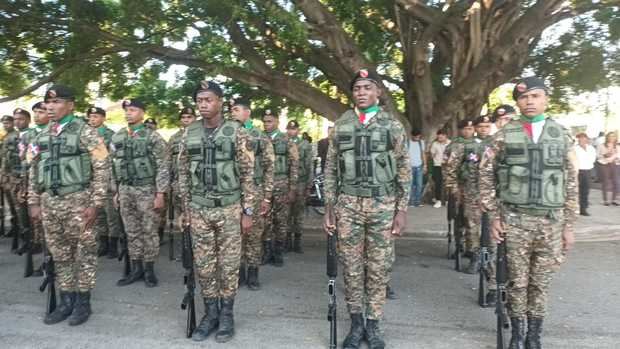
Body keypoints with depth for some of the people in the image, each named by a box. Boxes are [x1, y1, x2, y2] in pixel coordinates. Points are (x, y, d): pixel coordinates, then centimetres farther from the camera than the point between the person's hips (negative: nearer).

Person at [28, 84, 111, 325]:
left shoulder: (85, 132, -8)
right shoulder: (42, 136, 11)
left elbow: (102, 168, -12)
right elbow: (34, 171, 16)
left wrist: (95, 203, -15)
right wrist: (34, 202, 10)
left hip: (77, 201, -6)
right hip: (50, 202, 6)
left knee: (84, 252, 4)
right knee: (59, 254, 13)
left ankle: (83, 302, 17)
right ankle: (66, 301, 26)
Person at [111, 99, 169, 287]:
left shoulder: (153, 137, -7)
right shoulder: (117, 137, 9)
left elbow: (163, 167, -10)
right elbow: (114, 167, 14)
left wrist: (160, 194, -14)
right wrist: (116, 191, 11)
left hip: (147, 190, -5)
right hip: (125, 191, 5)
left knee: (149, 231, 2)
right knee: (131, 232, 10)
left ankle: (149, 270, 14)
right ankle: (136, 269, 21)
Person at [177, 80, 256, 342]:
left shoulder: (236, 132, -6)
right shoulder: (189, 134, 5)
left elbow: (248, 175, -5)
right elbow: (183, 173, 10)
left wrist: (248, 212, -8)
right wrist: (185, 208, 7)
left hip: (229, 209, -3)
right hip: (199, 210, 3)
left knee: (228, 265, 6)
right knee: (203, 265, 9)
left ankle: (226, 314, 21)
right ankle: (210, 313, 25)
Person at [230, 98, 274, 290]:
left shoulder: (261, 137, 0)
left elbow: (269, 168, -2)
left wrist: (267, 197, -8)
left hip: (255, 192, -2)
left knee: (254, 234, 4)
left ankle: (253, 273, 16)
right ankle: (239, 271, 20)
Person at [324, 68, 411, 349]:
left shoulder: (393, 125, 3)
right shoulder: (340, 126, 6)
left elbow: (404, 171, 3)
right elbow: (331, 170, 7)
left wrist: (402, 210, -4)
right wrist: (329, 208, 2)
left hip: (383, 206, -1)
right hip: (348, 205, 1)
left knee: (378, 268, 7)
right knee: (351, 267, 7)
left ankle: (373, 324, 22)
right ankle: (356, 322, 23)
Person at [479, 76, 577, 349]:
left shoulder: (562, 136, 6)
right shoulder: (504, 135, 0)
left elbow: (571, 183, 7)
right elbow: (486, 176, 2)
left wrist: (569, 225, 4)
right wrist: (493, 216, -3)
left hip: (552, 221, 2)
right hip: (514, 220, -1)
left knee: (541, 282, 10)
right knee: (517, 281, 7)